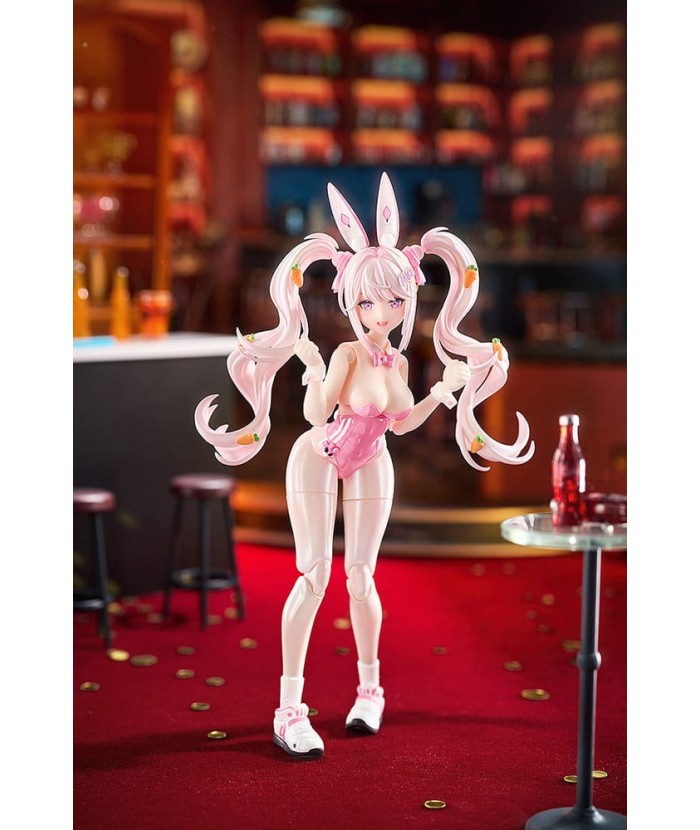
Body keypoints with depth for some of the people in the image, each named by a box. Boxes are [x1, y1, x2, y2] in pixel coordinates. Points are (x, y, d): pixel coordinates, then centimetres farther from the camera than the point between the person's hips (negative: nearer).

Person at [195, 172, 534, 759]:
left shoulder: (398, 361, -6)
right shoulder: (349, 354, -23)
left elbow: (401, 423, 6)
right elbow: (316, 412, -30)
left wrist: (447, 389, 1)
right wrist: (313, 368, -44)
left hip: (368, 467, 5)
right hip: (318, 459, -5)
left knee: (361, 575, 6)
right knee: (315, 573, -9)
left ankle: (370, 689, 25)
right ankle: (290, 708, -4)